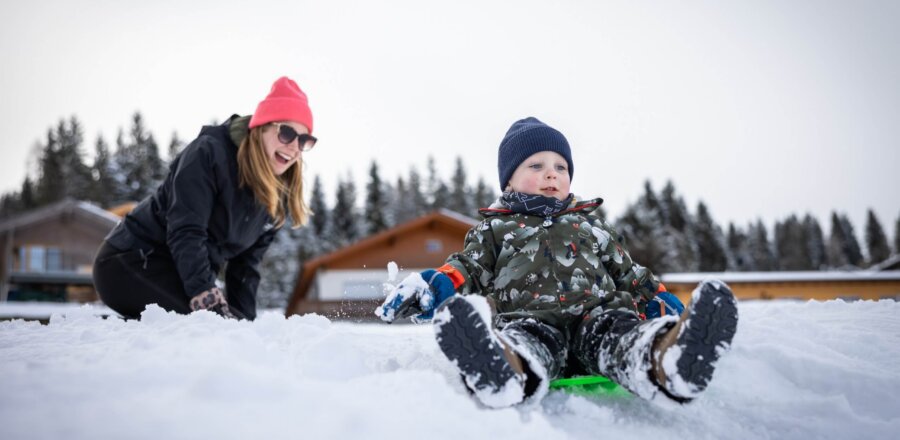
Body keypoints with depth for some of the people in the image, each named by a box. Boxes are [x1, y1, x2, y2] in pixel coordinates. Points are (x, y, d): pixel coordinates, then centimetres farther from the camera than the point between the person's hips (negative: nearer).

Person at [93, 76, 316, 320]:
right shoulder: (209, 153, -18)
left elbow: (246, 264, 6)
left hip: (185, 273, 9)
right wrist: (209, 299, -35)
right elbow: (185, 233, -26)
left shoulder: (278, 197, 4)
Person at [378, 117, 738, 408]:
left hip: (596, 313, 2)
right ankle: (506, 370, -73)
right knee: (526, 339, -39)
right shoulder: (494, 228, 24)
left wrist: (657, 299, 16)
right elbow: (470, 268, 13)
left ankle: (668, 358, -66)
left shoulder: (591, 224, 33)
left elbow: (626, 272, 33)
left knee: (618, 330, -34)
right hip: (528, 316, -2)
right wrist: (436, 284, -10)